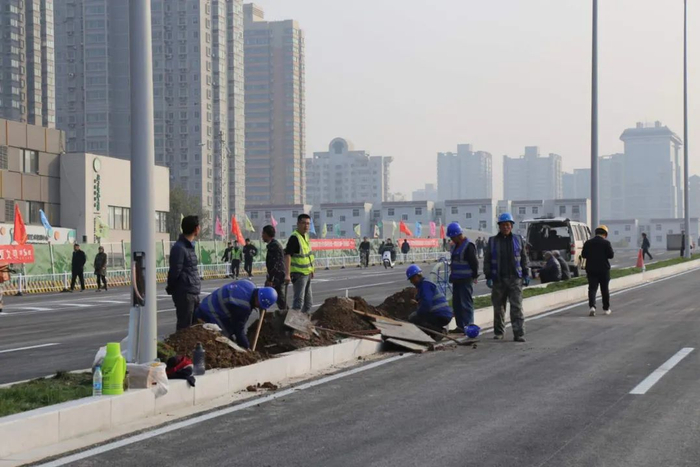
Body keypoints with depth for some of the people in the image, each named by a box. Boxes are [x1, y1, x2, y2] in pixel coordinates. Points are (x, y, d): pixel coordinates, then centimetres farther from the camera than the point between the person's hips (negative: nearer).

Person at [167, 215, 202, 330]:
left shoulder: (190, 246, 14)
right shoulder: (179, 248, -16)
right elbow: (175, 272, -15)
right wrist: (171, 289, -2)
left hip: (194, 293, 9)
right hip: (184, 294, -9)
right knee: (184, 327, -3)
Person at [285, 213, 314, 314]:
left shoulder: (306, 236, 9)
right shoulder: (294, 238, -20)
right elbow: (287, 255, -27)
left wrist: (311, 270, 22)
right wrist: (287, 274, -34)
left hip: (307, 273, 9)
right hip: (298, 273, -9)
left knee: (308, 300, 18)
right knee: (299, 299, -7)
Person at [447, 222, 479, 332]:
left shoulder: (468, 246, -15)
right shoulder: (455, 246, 16)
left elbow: (474, 262, -16)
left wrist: (474, 276, -11)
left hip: (466, 280, -10)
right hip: (456, 279, 10)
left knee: (466, 303, -8)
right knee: (456, 303, 10)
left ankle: (468, 326, -6)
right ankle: (460, 326, 16)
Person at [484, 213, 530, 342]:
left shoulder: (518, 240, 9)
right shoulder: (492, 241, 6)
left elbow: (524, 258, 13)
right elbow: (487, 260, 6)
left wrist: (526, 274, 8)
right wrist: (488, 277, -2)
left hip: (515, 279, -1)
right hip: (498, 279, 1)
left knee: (517, 307, -7)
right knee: (498, 307, 8)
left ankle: (519, 334, -8)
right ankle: (499, 332, 21)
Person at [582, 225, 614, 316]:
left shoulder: (588, 243, 1)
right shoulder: (606, 243, -9)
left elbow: (583, 255, 4)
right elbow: (611, 255, -9)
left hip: (591, 269, 1)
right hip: (604, 270, -1)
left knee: (592, 288, -1)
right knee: (605, 289, 11)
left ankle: (592, 306, -22)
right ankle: (606, 308, 19)